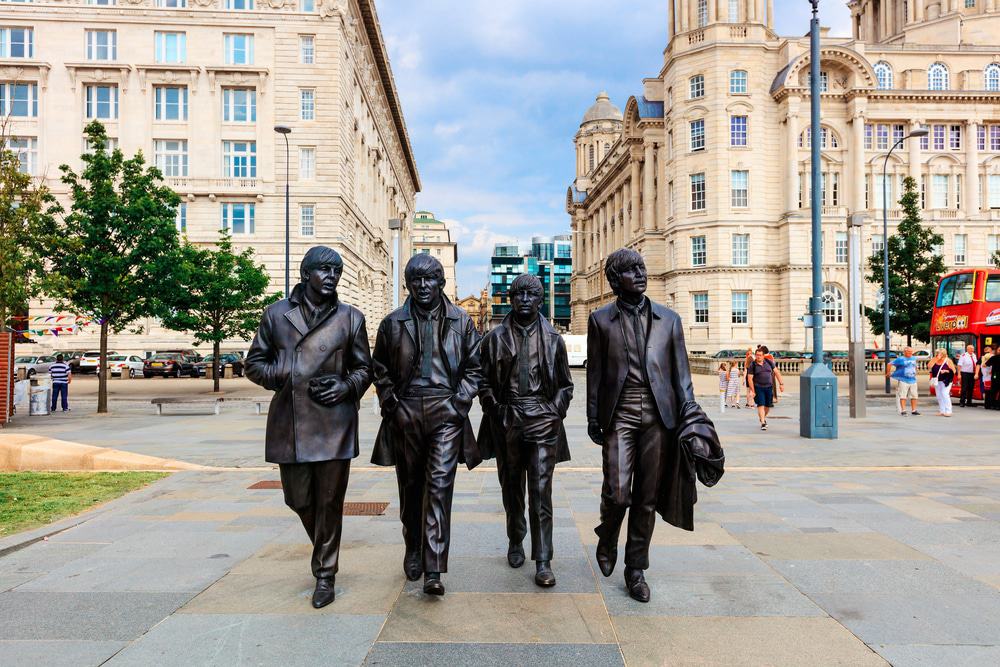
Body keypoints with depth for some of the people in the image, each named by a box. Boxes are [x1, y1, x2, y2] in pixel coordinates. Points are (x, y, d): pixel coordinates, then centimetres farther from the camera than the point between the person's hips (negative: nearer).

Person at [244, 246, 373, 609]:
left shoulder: (350, 317, 5)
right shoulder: (276, 314, 6)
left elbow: (364, 368, 13)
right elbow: (254, 363, 10)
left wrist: (347, 386, -8)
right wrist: (287, 378, -7)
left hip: (334, 422, -1)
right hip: (289, 423, 1)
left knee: (329, 501, 3)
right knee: (298, 498, 11)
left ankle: (325, 575, 20)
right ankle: (323, 549, 40)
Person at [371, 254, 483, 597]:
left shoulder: (461, 321, 5)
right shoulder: (393, 323, 6)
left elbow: (474, 366, 8)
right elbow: (379, 367, 14)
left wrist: (460, 401, -3)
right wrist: (390, 401, 2)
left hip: (446, 413, -2)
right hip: (405, 413, 2)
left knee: (440, 484, -10)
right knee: (410, 485, 12)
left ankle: (433, 571, -8)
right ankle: (413, 549, 34)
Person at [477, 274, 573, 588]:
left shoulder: (553, 338, 6)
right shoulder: (495, 337, 6)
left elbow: (565, 384, 11)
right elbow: (484, 381, 9)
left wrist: (555, 412, -1)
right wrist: (495, 411, -1)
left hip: (543, 422, -1)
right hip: (507, 423, 1)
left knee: (541, 492, -6)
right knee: (512, 488, 14)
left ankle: (543, 562, -2)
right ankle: (515, 543, 34)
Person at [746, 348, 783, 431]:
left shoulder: (769, 362, 3)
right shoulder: (752, 365, -5)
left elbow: (776, 372, 8)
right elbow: (750, 378, -6)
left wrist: (781, 383, 3)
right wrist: (752, 390, -10)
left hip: (769, 387, 3)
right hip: (758, 388, -3)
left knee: (768, 405, 11)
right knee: (761, 405, -11)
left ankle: (763, 418, 37)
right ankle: (763, 423, -9)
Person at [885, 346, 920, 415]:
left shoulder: (914, 359, 13)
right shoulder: (900, 359, -6)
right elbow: (889, 364, -7)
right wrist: (888, 373, -2)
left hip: (913, 380, 6)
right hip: (903, 380, -6)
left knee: (914, 396, 7)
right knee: (902, 396, -5)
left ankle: (913, 410, 16)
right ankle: (903, 411, -4)